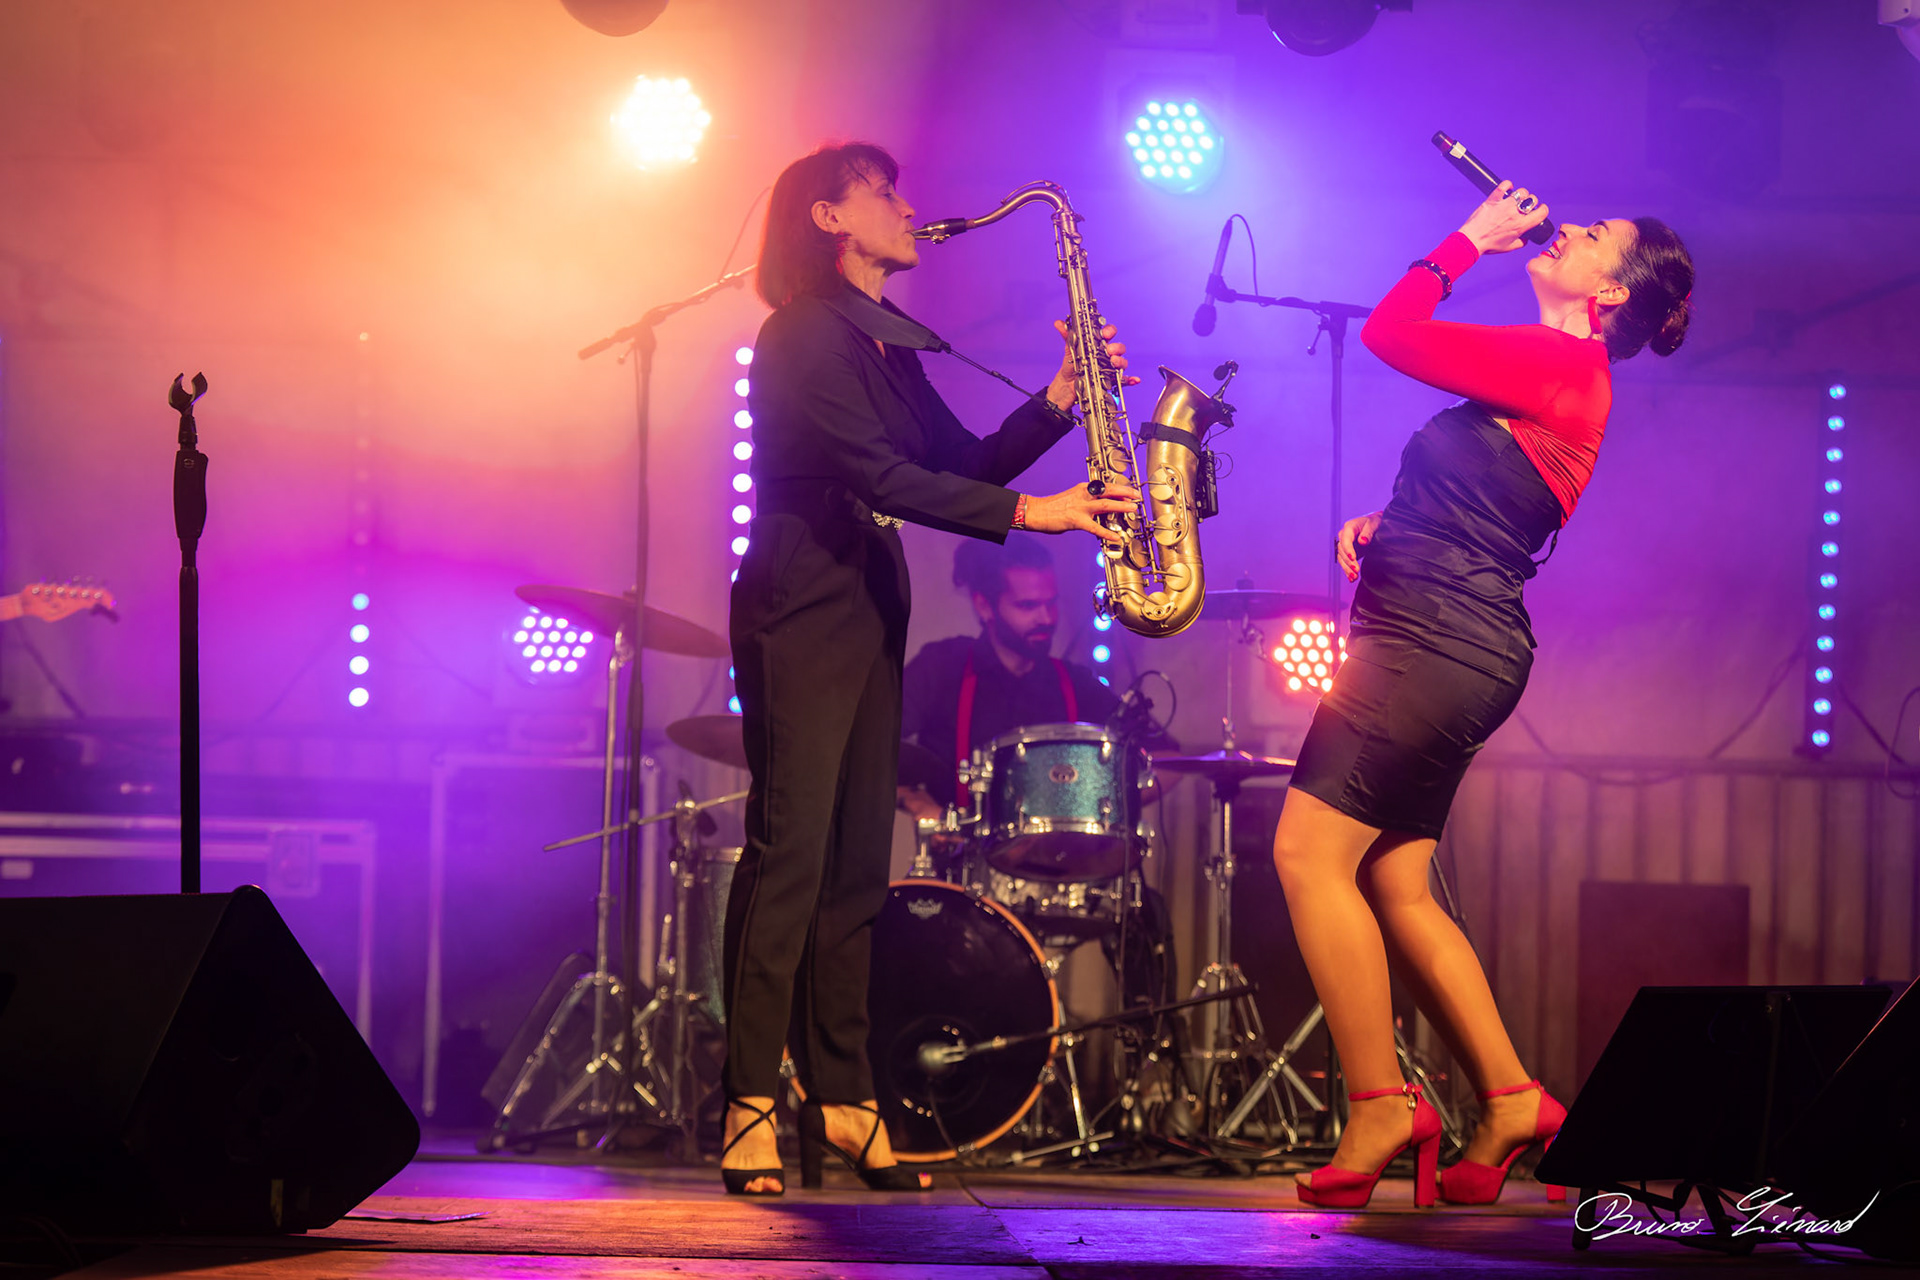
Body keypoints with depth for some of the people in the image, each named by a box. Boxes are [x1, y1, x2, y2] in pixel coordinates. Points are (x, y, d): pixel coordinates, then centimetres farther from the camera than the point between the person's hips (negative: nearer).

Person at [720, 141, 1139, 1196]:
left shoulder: (887, 346, 19)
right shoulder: (805, 337, -10)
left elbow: (960, 462, 13)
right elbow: (877, 474, -20)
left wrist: (1054, 404, -1)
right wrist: (1025, 512, -25)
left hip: (870, 613, 9)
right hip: (798, 612, -9)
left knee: (858, 864, 6)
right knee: (790, 851, -13)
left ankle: (842, 1102, 9)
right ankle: (750, 1108, -13)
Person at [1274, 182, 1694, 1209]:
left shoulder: (1561, 365, -10)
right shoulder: (1552, 377, 20)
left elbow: (1391, 333, -9)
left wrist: (1471, 238, 2)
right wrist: (1381, 525, 6)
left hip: (1438, 640, -10)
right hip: (1443, 647, 10)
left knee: (1312, 852, -13)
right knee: (1395, 886, 9)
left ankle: (1379, 1108, -10)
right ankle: (1511, 1102, 9)